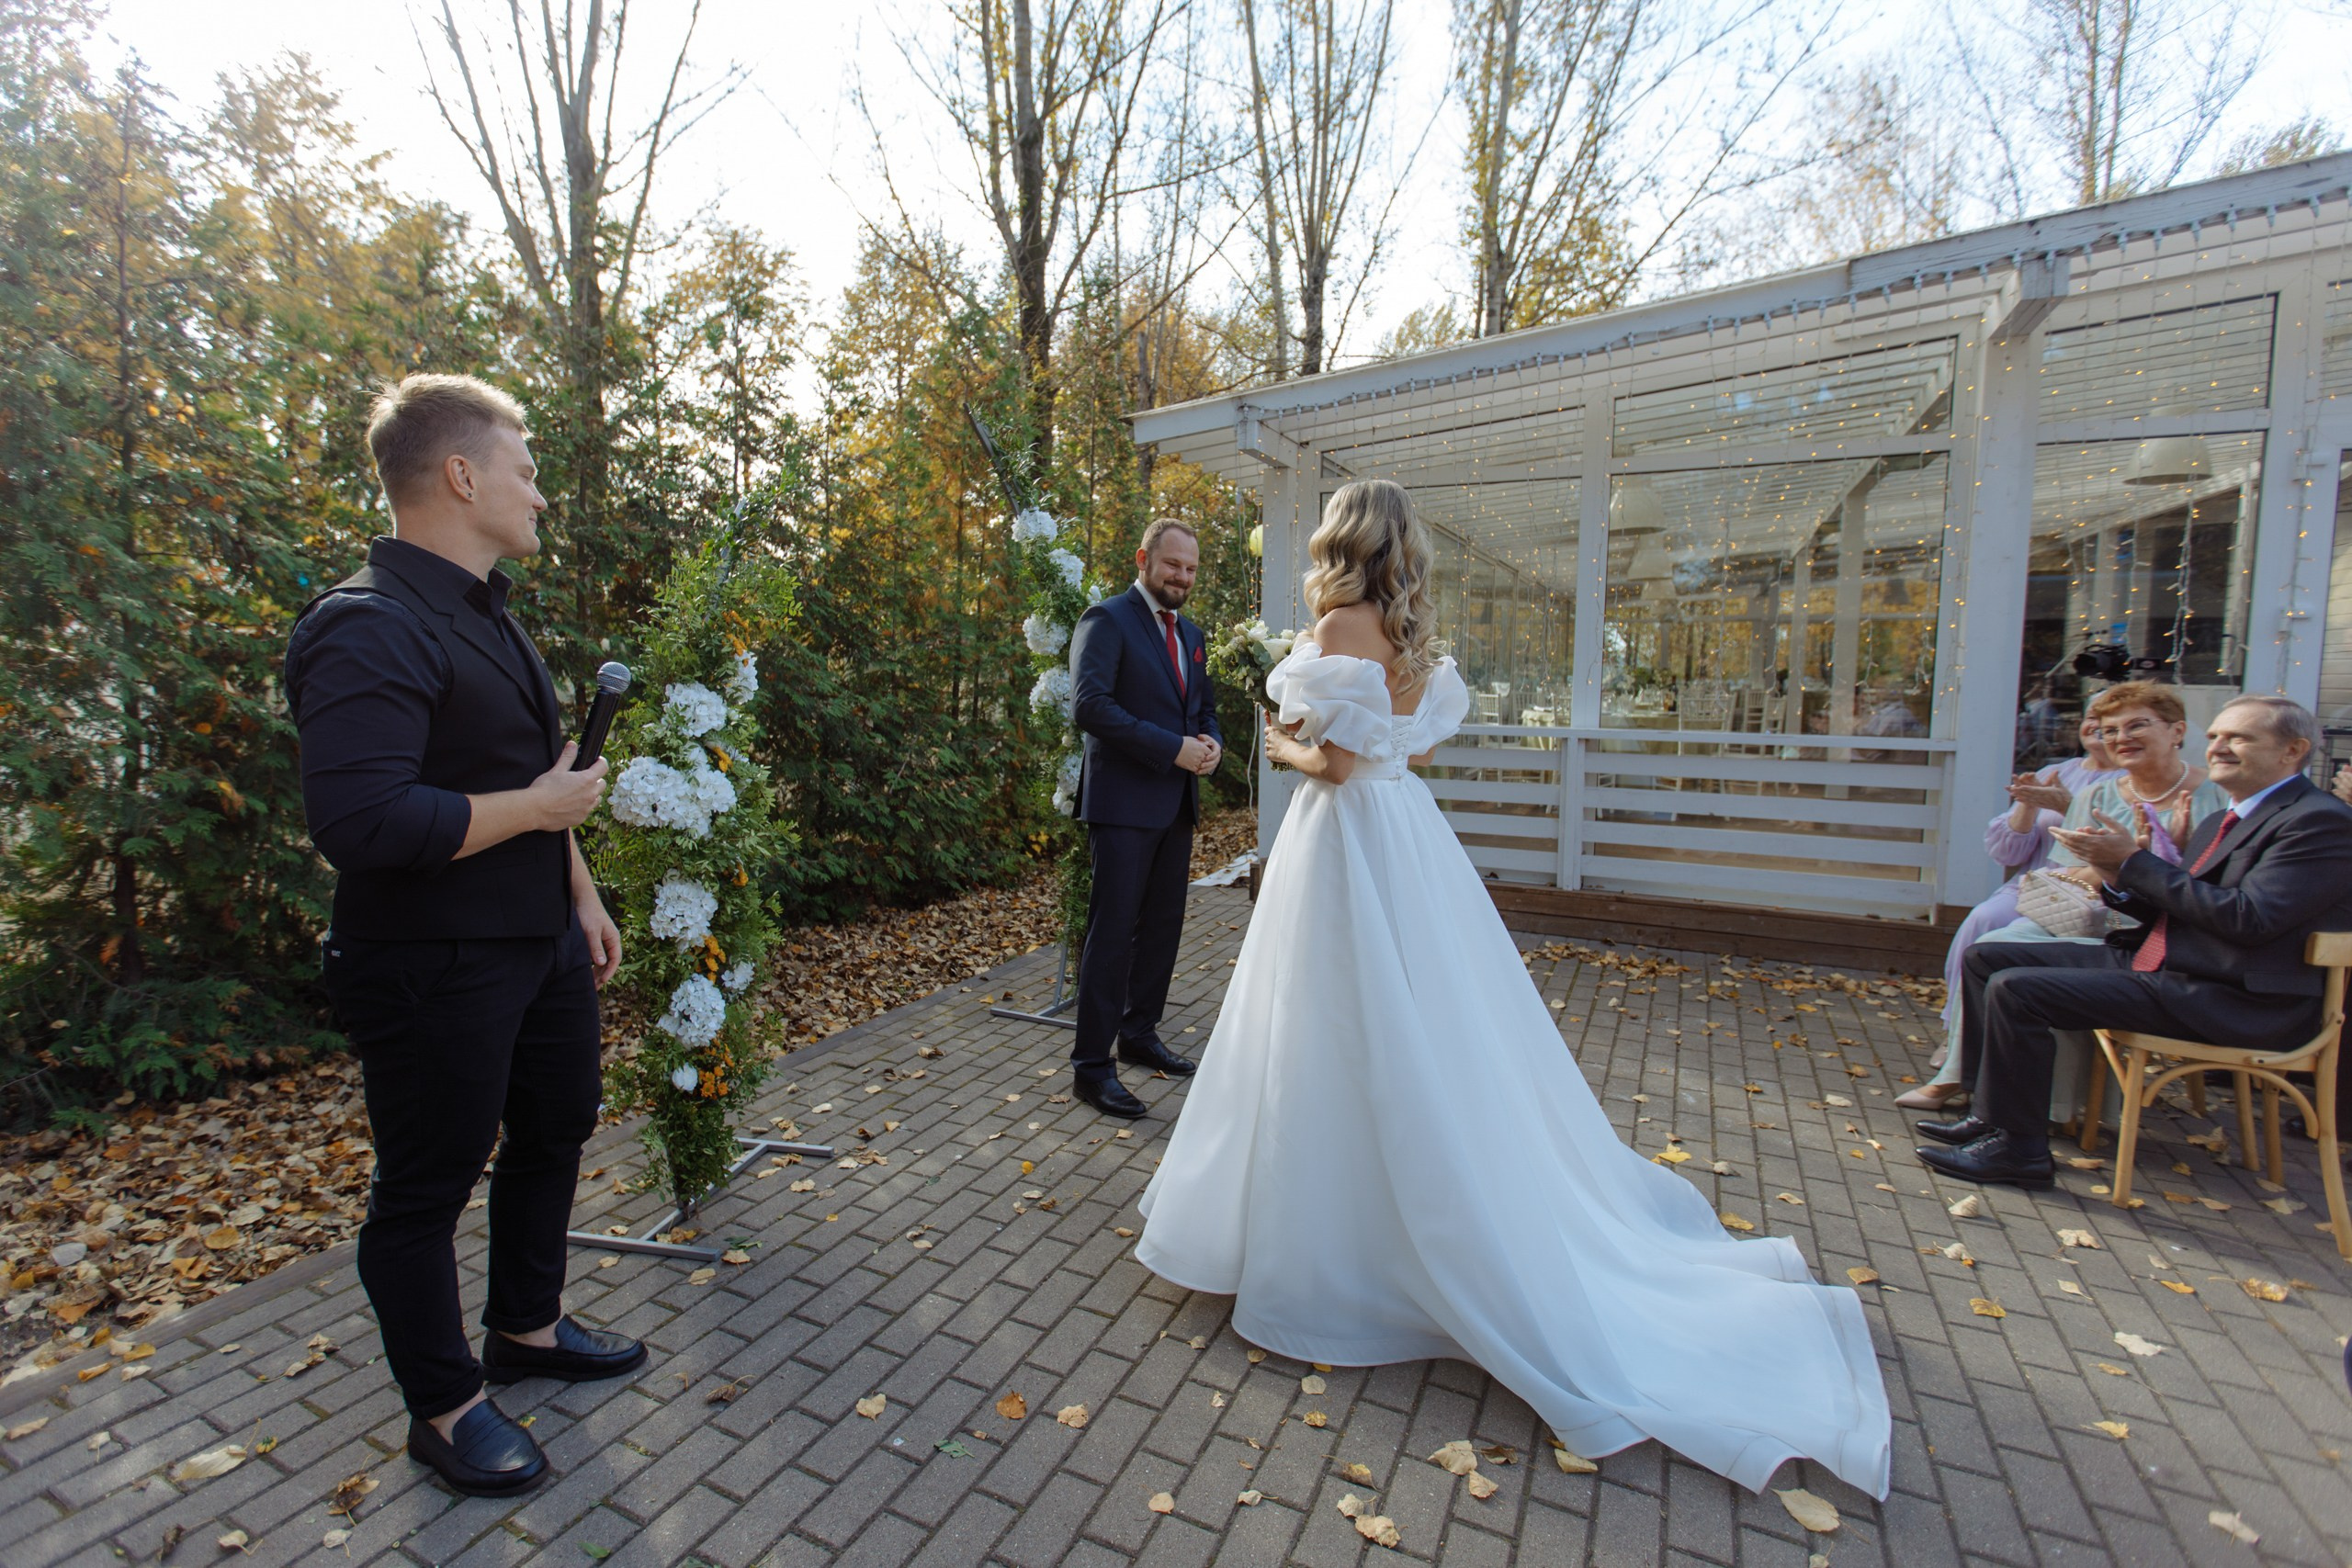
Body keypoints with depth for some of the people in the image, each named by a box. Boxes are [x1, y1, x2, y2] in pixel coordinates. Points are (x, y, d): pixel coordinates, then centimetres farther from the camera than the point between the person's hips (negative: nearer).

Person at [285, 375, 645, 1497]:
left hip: (540, 944, 10)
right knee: (427, 1188, 9)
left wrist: (581, 895, 18)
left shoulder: (485, 611, 10)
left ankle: (527, 1328, 44)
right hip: (435, 973, -10)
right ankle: (443, 1407, 30)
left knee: (555, 1131, 23)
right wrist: (533, 808, -21)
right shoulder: (369, 629, -22)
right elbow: (360, 822, -32)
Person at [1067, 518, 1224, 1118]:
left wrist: (1212, 743, -1)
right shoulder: (1107, 620, -7)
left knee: (1163, 927, 14)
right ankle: (1092, 1063, 5)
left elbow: (1205, 707, 24)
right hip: (1125, 801, -8)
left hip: (1177, 803, 8)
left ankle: (1139, 1035, 30)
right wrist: (1173, 749, -21)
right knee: (1114, 932, -5)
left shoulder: (1192, 635, 18)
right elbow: (1090, 704, -19)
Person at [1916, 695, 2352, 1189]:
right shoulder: (2226, 820, 18)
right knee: (1987, 958, 3)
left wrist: (2135, 861, -16)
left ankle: (2017, 1148, -11)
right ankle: (1996, 1111, 8)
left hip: (2232, 1000, -10)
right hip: (2152, 961, 10)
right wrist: (2117, 875, -4)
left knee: (2015, 989, -24)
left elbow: (2247, 919, -21)